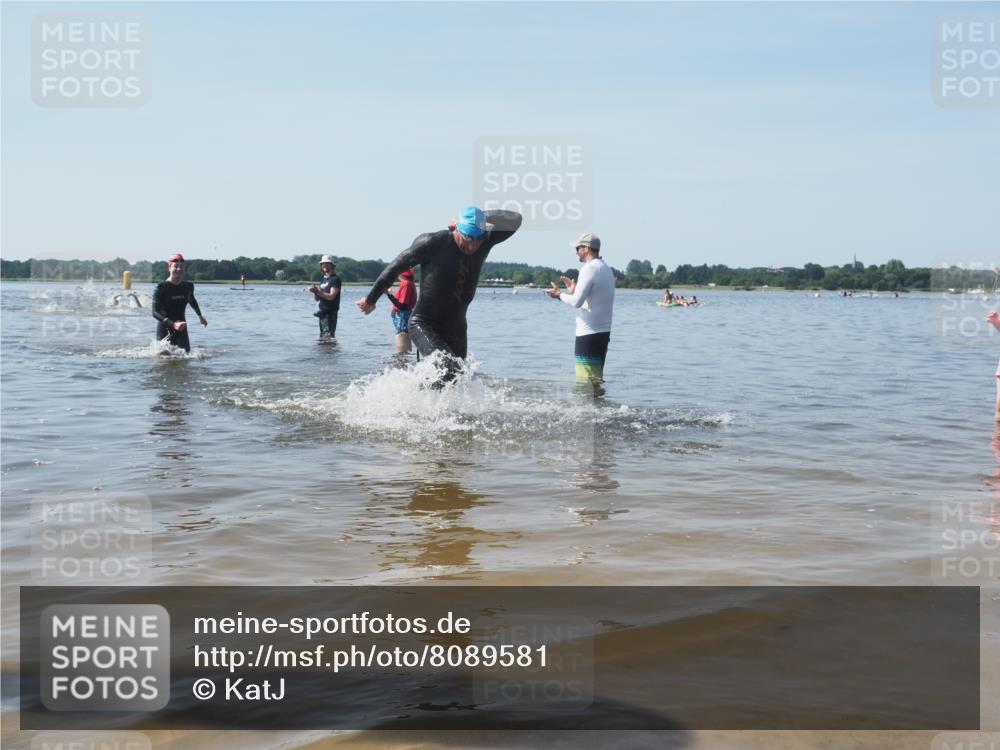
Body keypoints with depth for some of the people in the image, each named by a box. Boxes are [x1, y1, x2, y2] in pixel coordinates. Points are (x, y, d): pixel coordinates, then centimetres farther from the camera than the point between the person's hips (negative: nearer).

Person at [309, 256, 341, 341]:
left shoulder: (335, 279, -7)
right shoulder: (323, 279, 18)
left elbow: (331, 296, -17)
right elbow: (317, 298, 17)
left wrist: (318, 292, -21)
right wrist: (315, 292, -4)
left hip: (330, 312, -9)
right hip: (322, 311, 9)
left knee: (328, 336, -17)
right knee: (322, 337, 10)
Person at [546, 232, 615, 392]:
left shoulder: (589, 268, -14)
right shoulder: (606, 268, 16)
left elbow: (577, 301, -21)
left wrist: (559, 294, -6)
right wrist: (575, 290, 20)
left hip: (588, 334, -10)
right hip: (604, 331, 10)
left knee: (586, 382, -8)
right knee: (596, 379, 13)